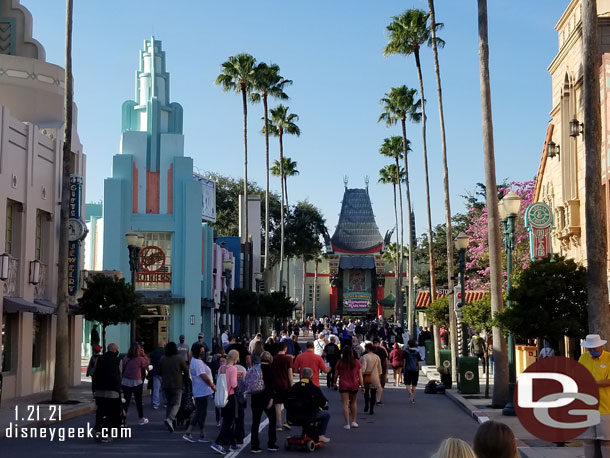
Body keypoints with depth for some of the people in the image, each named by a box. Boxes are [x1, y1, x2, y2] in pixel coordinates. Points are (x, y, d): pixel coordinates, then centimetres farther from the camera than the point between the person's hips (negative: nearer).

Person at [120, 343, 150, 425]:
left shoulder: (125, 359, -1)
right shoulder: (140, 359, -12)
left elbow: (122, 369, 5)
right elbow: (147, 364, 4)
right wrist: (143, 354, 5)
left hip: (125, 382, 3)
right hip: (136, 382, -3)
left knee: (126, 401, 7)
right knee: (138, 401, 12)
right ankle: (141, 419, 22)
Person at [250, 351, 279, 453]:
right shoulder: (269, 368, -10)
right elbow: (270, 384, -17)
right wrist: (271, 398, -17)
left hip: (255, 397, 4)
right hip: (266, 397, -4)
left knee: (255, 422, 7)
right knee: (272, 420, 11)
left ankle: (254, 446, 4)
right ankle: (271, 444, 11)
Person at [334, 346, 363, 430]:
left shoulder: (340, 362, -5)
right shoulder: (357, 362, -3)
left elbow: (336, 374, 3)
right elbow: (360, 375, -2)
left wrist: (334, 382, 20)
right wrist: (362, 385, 3)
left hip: (343, 385, -1)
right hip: (354, 385, 2)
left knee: (345, 404, -1)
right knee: (354, 402, 20)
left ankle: (347, 424, -5)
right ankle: (354, 421, 22)